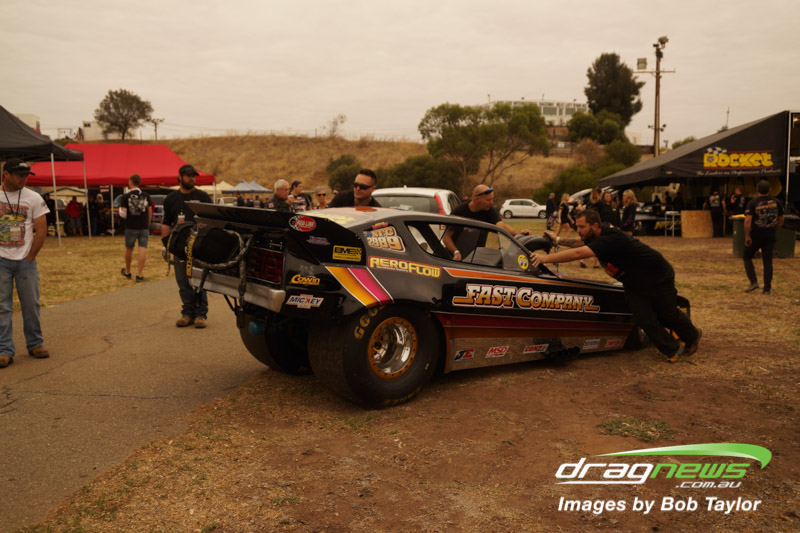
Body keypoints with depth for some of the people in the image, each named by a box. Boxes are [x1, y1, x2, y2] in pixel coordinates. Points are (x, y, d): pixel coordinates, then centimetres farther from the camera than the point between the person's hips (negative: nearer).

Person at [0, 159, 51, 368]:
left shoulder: (34, 198, 2)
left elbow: (41, 230, 1)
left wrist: (30, 257, -2)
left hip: (25, 261, 0)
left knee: (31, 304, 6)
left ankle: (35, 344, 20)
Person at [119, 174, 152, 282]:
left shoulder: (126, 197, -6)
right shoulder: (146, 196, 2)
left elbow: (123, 214, -11)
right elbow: (150, 212, 5)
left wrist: (123, 216, 12)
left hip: (131, 228, -1)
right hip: (144, 227, 1)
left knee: (129, 249, 15)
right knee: (142, 250, -2)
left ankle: (127, 272, 31)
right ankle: (139, 274, -7)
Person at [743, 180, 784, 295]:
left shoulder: (753, 203, -10)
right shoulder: (777, 202, 2)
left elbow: (747, 220, -21)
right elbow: (781, 220, 9)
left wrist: (747, 236, -15)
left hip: (755, 235, -3)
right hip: (770, 236, 3)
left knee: (747, 257, 14)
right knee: (768, 261, 7)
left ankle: (753, 282, 2)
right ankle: (767, 288, 7)